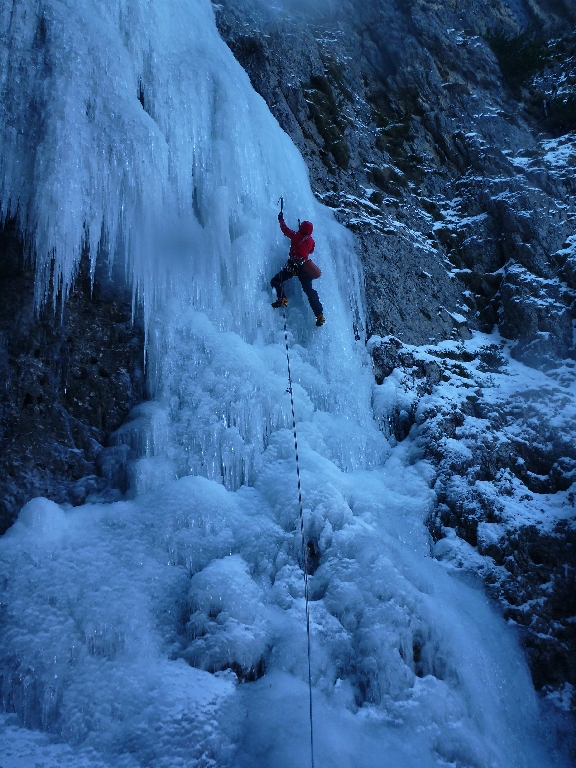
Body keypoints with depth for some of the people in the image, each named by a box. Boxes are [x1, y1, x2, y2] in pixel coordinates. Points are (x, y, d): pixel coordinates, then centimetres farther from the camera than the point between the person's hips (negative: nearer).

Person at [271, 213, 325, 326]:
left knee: (276, 280, -1)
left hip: (293, 265, -5)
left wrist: (281, 219, 35)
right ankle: (320, 315, 0)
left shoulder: (296, 236, 4)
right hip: (305, 267, 5)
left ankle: (282, 299, -26)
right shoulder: (311, 241, 16)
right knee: (309, 290, 7)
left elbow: (285, 229, 16)